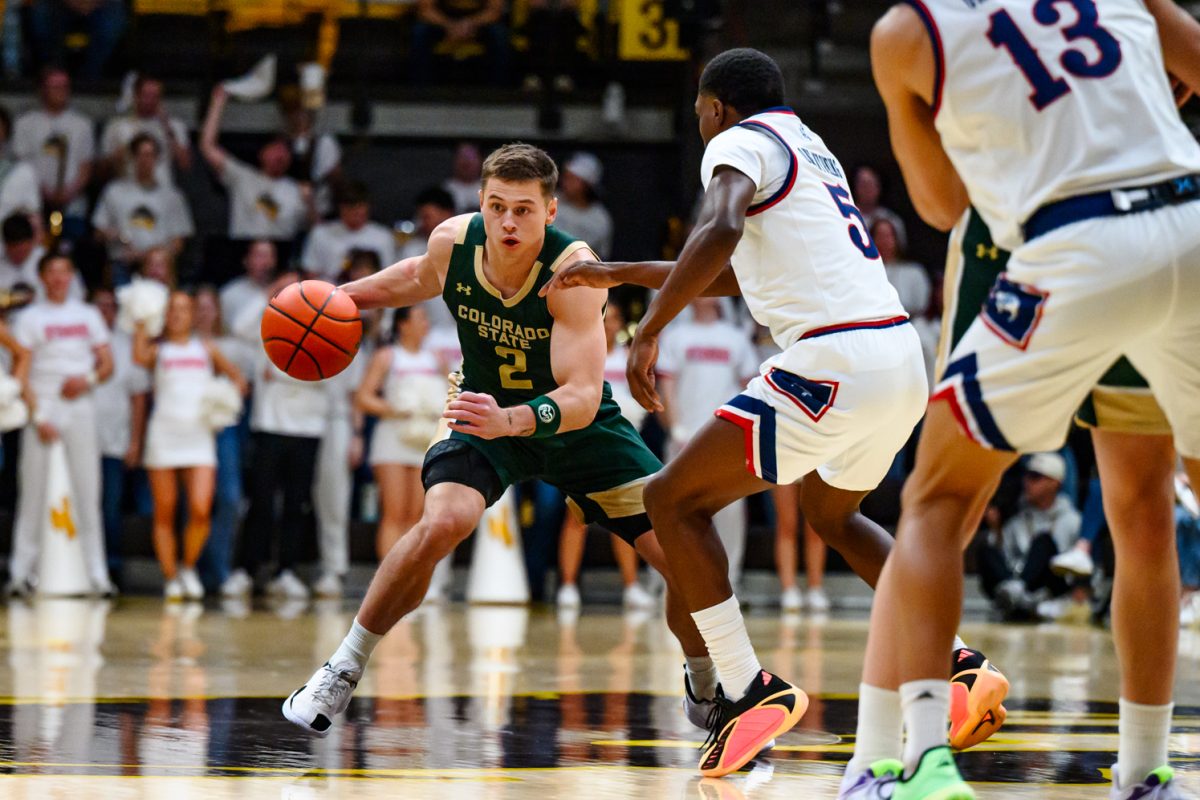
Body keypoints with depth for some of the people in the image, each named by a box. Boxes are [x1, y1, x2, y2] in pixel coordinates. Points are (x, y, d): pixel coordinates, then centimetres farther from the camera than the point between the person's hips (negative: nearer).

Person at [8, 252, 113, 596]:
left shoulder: (88, 315, 13)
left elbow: (107, 364, 12)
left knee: (88, 493, 0)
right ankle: (22, 572, 3)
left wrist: (88, 380, -10)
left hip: (80, 408, 2)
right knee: (33, 493, -2)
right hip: (43, 409, -2)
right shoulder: (30, 318, 4)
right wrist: (36, 416, -12)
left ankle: (97, 574, 1)